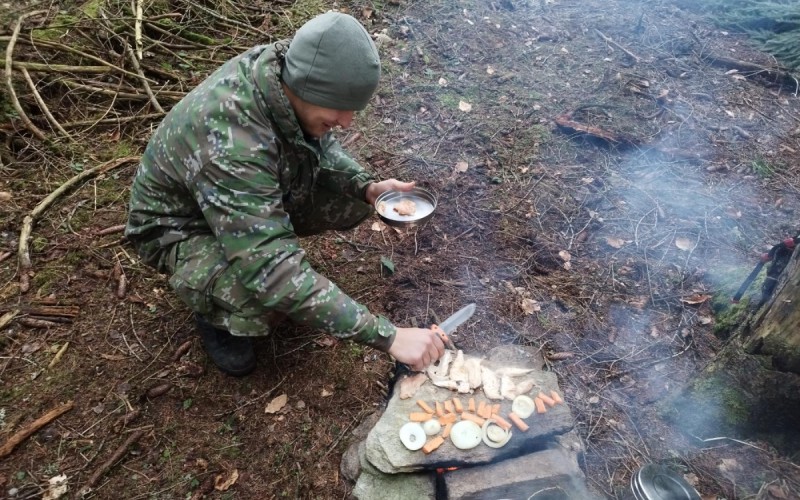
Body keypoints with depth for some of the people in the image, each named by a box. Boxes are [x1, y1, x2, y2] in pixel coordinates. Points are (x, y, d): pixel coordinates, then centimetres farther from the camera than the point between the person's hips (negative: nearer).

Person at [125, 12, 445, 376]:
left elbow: (321, 147, 1)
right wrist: (388, 336, -43)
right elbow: (272, 276, -44)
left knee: (354, 203, -10)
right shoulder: (231, 142, -41)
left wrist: (366, 185, -19)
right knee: (261, 300, -34)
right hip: (179, 225, -6)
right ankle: (216, 316, 3)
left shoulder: (287, 70, -20)